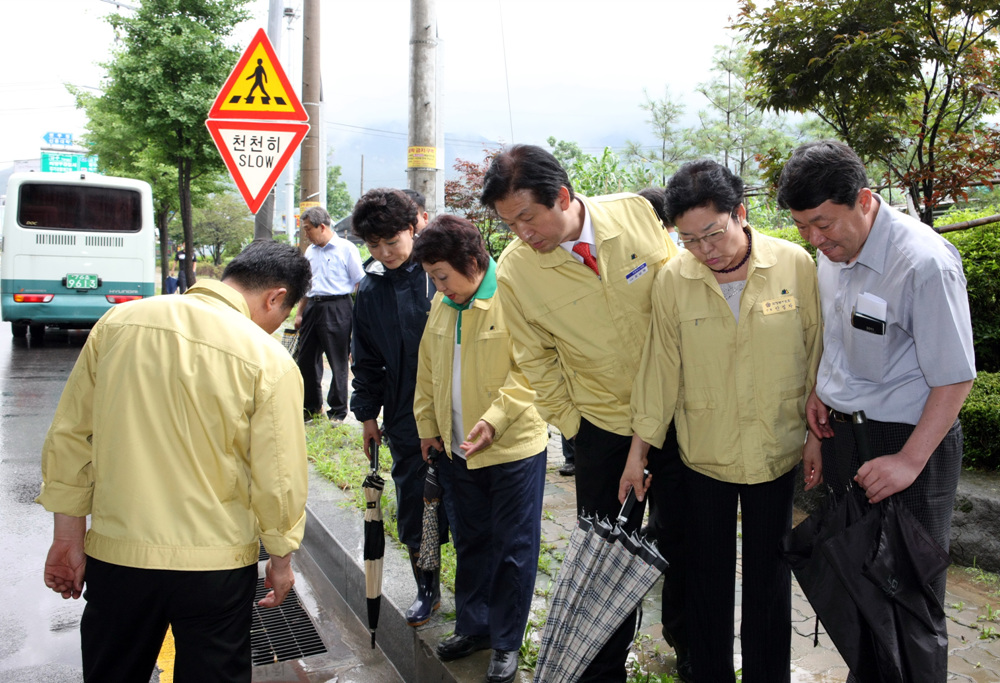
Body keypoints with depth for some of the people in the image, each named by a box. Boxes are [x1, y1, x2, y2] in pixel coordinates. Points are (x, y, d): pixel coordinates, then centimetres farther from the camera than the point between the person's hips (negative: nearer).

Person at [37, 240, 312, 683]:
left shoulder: (117, 323, -3)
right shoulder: (269, 360, -15)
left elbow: (68, 438, 1)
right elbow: (278, 480, -12)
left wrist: (68, 538, 11)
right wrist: (281, 557, 5)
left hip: (115, 557, 4)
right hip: (214, 564, -3)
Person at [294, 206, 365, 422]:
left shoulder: (346, 249, -5)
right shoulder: (310, 251, 15)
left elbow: (360, 283, -6)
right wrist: (299, 314, 19)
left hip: (337, 307, -7)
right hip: (312, 307, 7)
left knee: (338, 362, 0)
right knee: (306, 359, 10)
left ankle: (338, 412, 12)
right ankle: (311, 406, 27)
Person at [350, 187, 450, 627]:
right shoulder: (370, 291, 6)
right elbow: (366, 361, 13)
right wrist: (367, 415, 11)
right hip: (405, 417, 3)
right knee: (412, 504, 11)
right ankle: (427, 589, 30)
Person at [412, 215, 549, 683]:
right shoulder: (441, 305, 6)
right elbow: (428, 370, 16)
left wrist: (495, 418, -28)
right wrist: (427, 424, 16)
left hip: (514, 448, -6)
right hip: (458, 449, 7)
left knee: (514, 548, 7)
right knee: (471, 543, 20)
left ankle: (506, 643, 24)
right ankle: (473, 627, 37)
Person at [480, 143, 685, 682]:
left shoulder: (637, 214, -13)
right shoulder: (513, 270, -15)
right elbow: (536, 361, -2)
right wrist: (573, 426, 0)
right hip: (602, 429, -1)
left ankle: (686, 638, 43)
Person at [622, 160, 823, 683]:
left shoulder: (795, 265, -10)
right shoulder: (672, 280, -9)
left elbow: (816, 353, -1)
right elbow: (660, 368, -2)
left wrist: (817, 434, 2)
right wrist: (639, 451, 1)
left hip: (776, 452, 0)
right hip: (702, 453, 1)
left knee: (768, 579, 13)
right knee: (707, 575, 14)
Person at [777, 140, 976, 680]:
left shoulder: (925, 263, -22)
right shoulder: (833, 249, 2)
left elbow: (955, 377, -19)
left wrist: (909, 461, -20)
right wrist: (819, 390, 7)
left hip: (906, 436, -7)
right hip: (841, 429, 7)